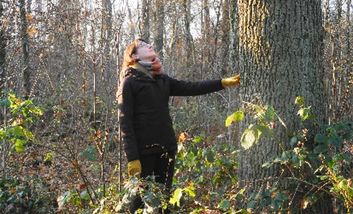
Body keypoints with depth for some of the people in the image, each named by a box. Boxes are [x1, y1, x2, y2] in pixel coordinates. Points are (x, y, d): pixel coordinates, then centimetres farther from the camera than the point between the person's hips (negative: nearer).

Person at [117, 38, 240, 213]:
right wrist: (132, 157, -18)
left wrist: (222, 83, 3)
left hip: (166, 148, 6)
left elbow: (190, 88, 11)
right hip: (144, 150, -6)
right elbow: (125, 123, -10)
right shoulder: (130, 82, -5)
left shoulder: (162, 80, 15)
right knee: (142, 199, -2)